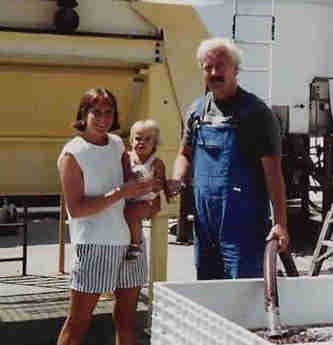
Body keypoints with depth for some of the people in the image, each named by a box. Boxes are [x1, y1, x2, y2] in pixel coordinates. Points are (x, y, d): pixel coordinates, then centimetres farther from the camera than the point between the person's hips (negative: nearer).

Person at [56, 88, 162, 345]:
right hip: (94, 244, -7)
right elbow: (75, 209, -16)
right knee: (79, 319, -3)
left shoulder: (117, 143, 10)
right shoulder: (72, 154, -9)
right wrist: (120, 193, -21)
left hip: (129, 239, 7)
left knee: (127, 316, 15)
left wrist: (148, 186, 1)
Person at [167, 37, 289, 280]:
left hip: (243, 223, -6)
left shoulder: (256, 112, -9)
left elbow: (273, 170, -11)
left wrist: (280, 223, -16)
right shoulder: (197, 110, 9)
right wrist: (177, 180, -1)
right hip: (204, 219, 6)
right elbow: (185, 154, 21)